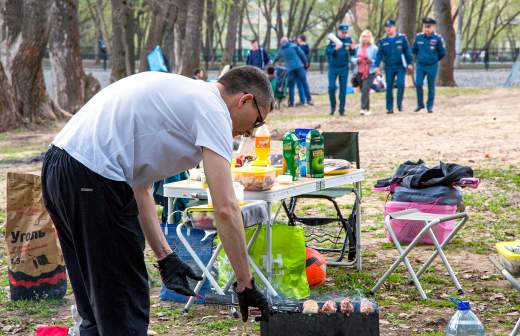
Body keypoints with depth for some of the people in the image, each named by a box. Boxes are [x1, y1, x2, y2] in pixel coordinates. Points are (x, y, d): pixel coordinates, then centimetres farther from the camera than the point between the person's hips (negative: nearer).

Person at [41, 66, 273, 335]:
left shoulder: (181, 95, 26)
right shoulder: (212, 110, -2)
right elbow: (226, 209, -10)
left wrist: (164, 256, 18)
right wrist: (245, 284, -3)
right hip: (93, 181, -10)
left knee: (99, 308, 20)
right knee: (123, 312, 1)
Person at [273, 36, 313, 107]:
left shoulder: (281, 50, 13)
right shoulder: (293, 46, 3)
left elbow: (277, 58, 29)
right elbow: (301, 53, 1)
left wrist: (273, 63, 50)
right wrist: (305, 62, 12)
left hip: (290, 69, 2)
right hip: (299, 66, -2)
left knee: (291, 86, 6)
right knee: (304, 82, 1)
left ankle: (291, 103, 2)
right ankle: (309, 100, -6)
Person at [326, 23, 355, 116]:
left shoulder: (348, 39, 1)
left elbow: (352, 53, 4)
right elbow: (327, 51, -14)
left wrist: (352, 48, -18)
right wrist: (335, 49, -31)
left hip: (344, 68, 1)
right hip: (333, 67, -1)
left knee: (343, 89, 3)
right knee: (332, 87, -6)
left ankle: (342, 109, 10)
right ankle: (332, 106, 14)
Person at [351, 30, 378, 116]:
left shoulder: (374, 48, -1)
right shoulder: (358, 47, 9)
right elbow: (353, 58, 14)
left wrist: (371, 61, -19)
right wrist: (357, 60, -9)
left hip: (369, 73, -4)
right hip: (359, 72, 4)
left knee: (365, 89, -19)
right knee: (363, 91, 8)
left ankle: (363, 109, -25)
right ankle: (368, 109, 20)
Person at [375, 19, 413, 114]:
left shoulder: (402, 38, 3)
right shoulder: (383, 41, 8)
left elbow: (407, 51, 4)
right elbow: (379, 54, 6)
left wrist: (409, 63, -1)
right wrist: (377, 66, -4)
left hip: (400, 66, -2)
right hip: (389, 67, 2)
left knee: (401, 84, -16)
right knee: (389, 87, 3)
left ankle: (399, 103, 0)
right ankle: (389, 107, 8)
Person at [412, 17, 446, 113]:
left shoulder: (438, 38, -10)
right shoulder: (418, 37, 0)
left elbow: (442, 53, 0)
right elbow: (414, 49, 17)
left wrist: (434, 59, 10)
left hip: (432, 66, -2)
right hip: (420, 65, 2)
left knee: (431, 87, 3)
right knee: (418, 84, -10)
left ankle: (430, 106, 14)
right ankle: (420, 104, 5)